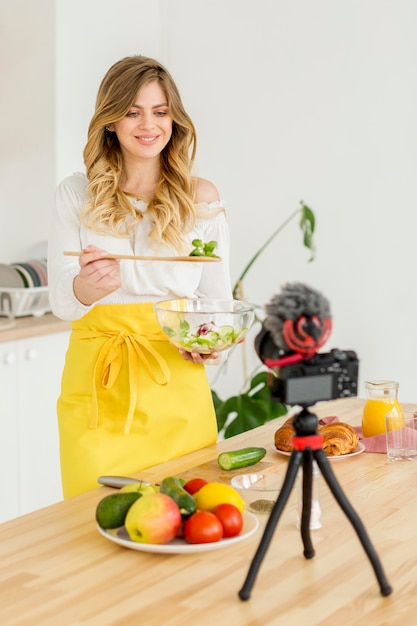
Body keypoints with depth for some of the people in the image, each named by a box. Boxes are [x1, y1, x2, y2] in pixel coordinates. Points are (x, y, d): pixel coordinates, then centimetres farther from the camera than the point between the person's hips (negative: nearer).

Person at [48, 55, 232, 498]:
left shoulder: (201, 198, 5)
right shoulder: (76, 195, 4)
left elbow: (218, 297, 11)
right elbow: (61, 302, 0)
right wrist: (88, 287, -23)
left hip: (176, 382, 1)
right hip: (96, 382, 0)